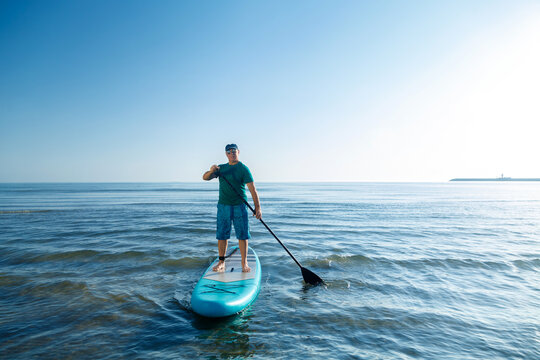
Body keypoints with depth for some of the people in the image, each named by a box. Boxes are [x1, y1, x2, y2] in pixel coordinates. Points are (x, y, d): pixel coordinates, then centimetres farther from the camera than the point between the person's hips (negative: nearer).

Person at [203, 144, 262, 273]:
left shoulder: (243, 169, -5)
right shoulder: (221, 168, 12)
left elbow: (252, 189, -11)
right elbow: (205, 178, 4)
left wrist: (258, 207, -20)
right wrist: (211, 171, -19)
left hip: (239, 206, -4)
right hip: (223, 205, 4)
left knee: (242, 235, 0)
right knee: (222, 235, 6)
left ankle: (244, 263, 10)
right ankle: (221, 262, 16)